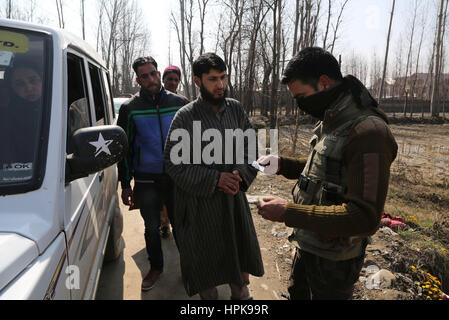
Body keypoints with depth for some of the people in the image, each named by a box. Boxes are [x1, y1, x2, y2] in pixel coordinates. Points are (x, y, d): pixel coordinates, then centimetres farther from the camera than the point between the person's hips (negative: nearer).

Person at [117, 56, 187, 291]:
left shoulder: (177, 102, 4)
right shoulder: (129, 108, 1)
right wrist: (125, 185, 1)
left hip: (176, 177, 0)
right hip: (146, 181, 0)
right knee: (152, 227, 12)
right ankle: (156, 267, 32)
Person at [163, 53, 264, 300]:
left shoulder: (236, 109, 3)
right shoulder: (185, 117, -10)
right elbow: (174, 163, -12)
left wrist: (242, 173, -9)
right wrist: (214, 180, -18)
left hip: (234, 198, 4)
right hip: (200, 204, -4)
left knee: (241, 251, 17)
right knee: (205, 261, 11)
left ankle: (241, 293, 42)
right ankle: (208, 295, 38)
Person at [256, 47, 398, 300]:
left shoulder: (368, 132, -28)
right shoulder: (330, 122, 3)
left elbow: (364, 218, -31)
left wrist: (288, 212, -30)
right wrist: (282, 165, 1)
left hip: (333, 258, -8)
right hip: (308, 243, 9)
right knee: (298, 293, 28)